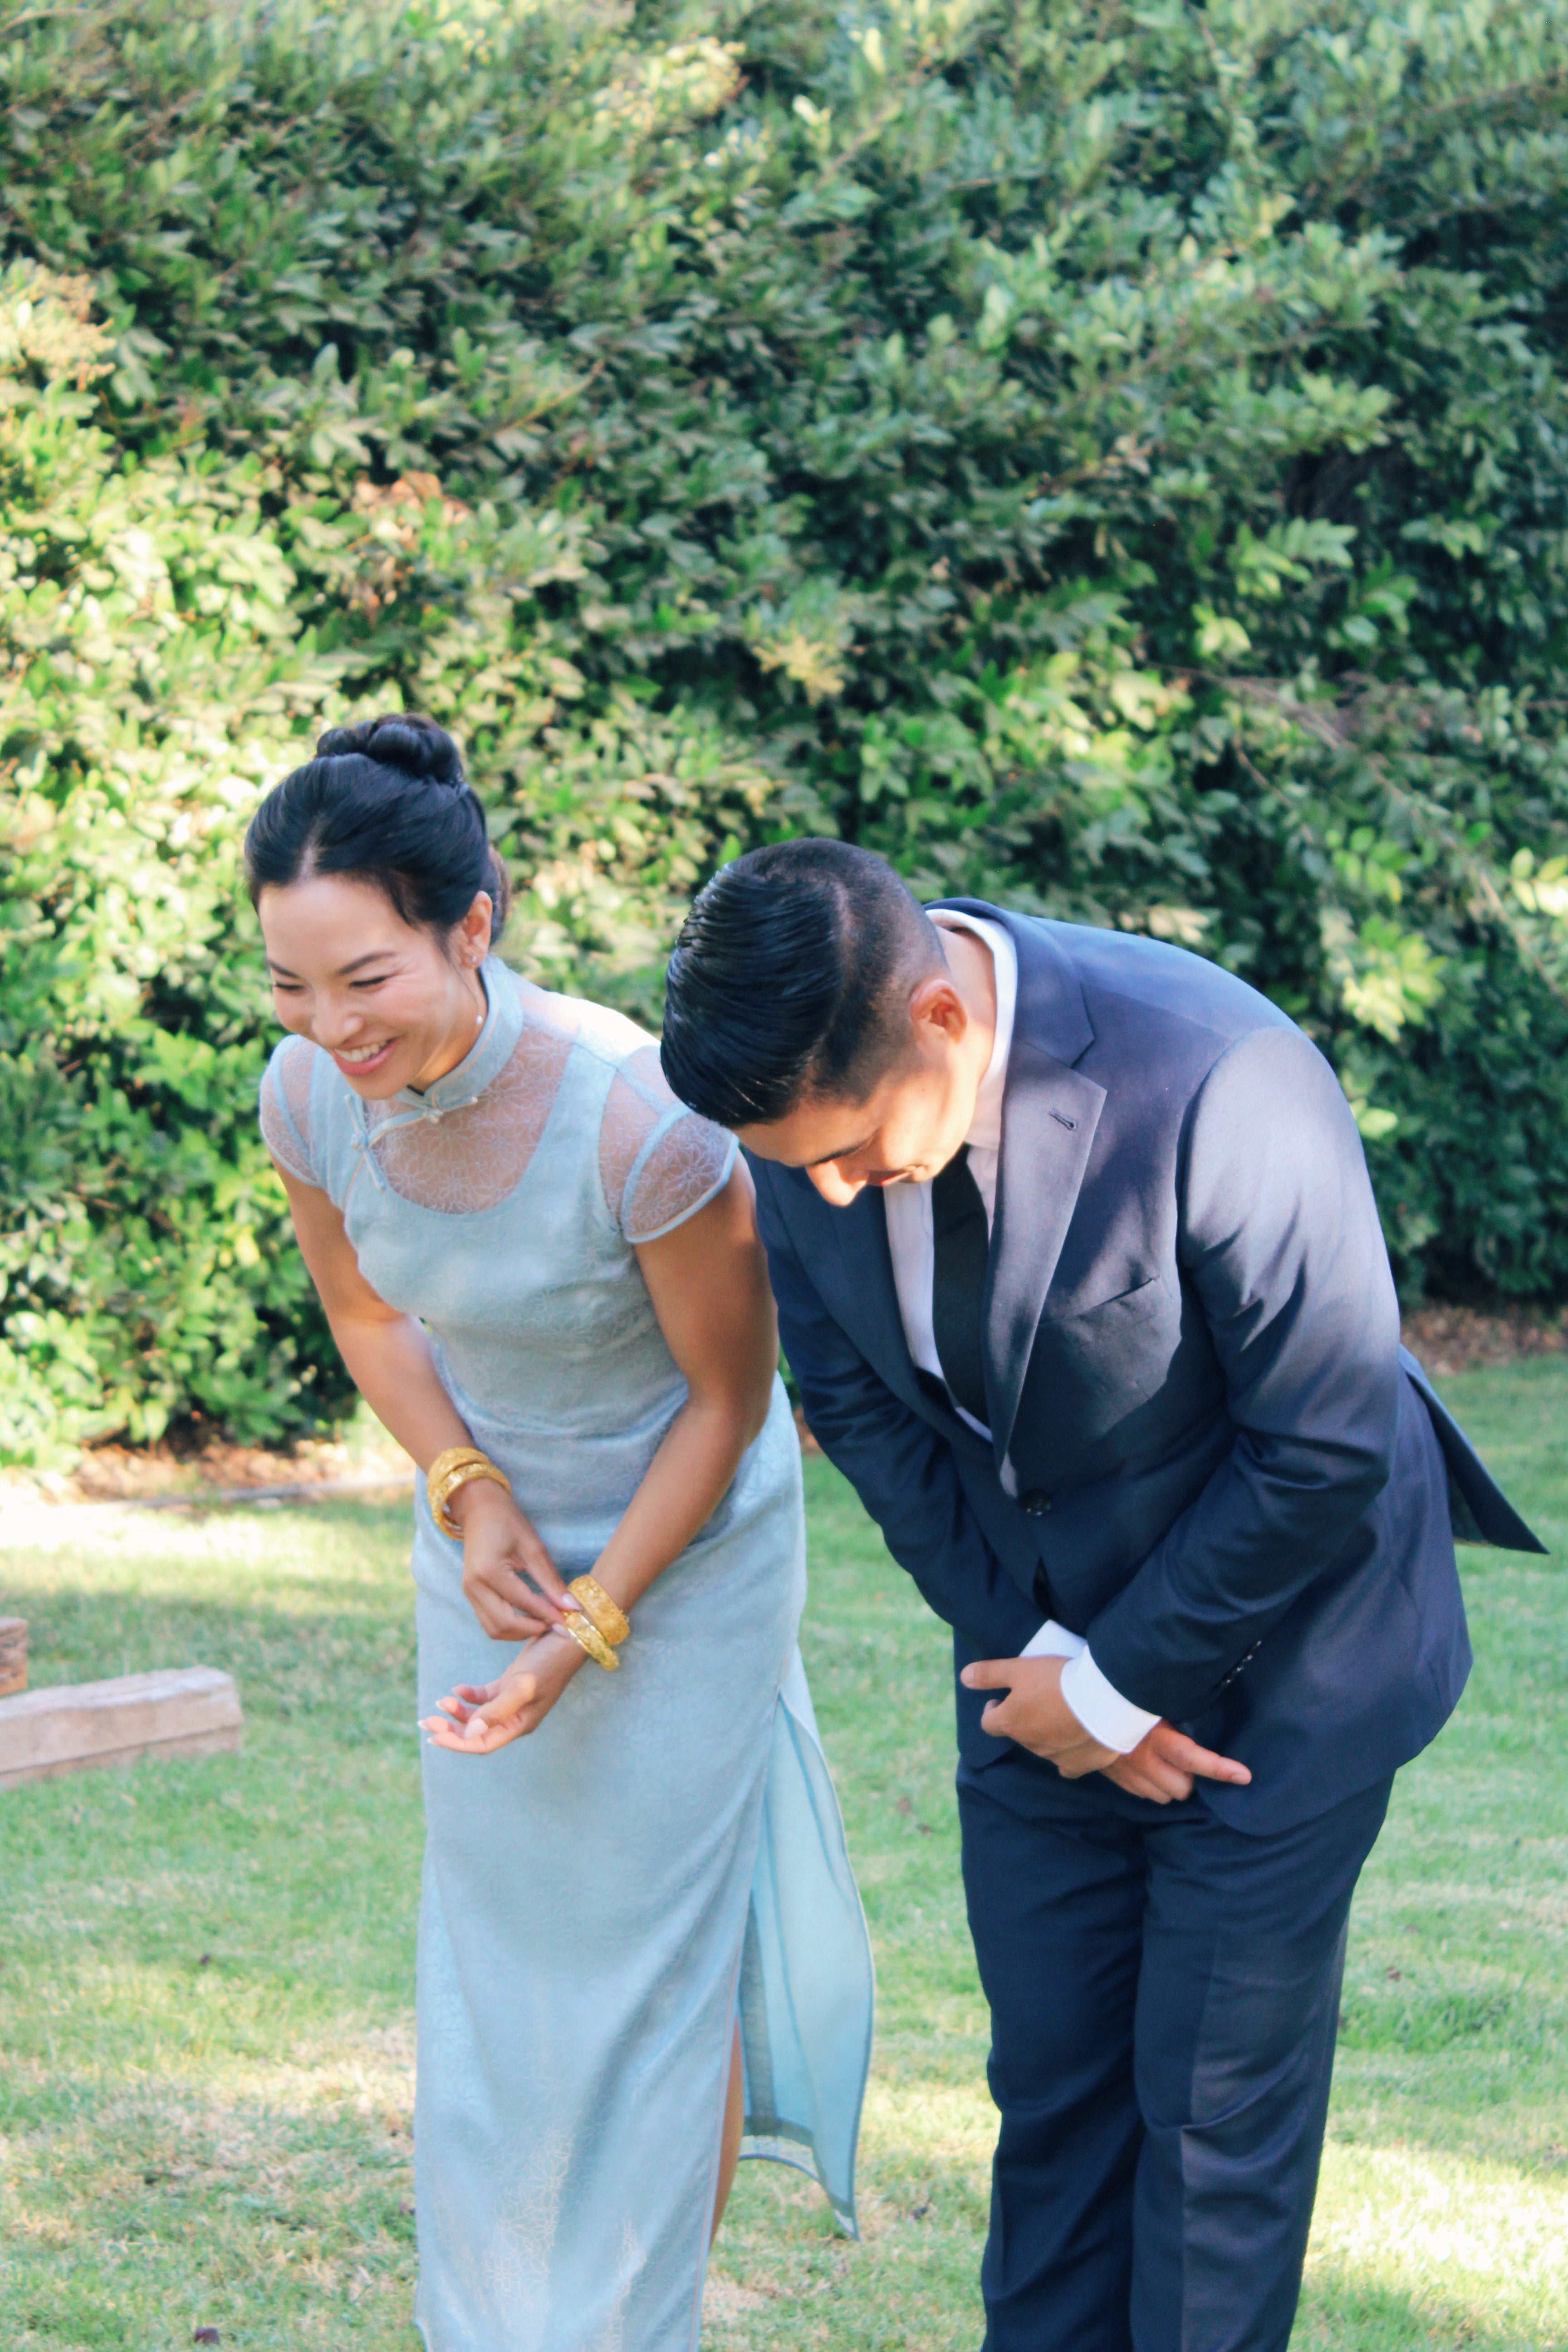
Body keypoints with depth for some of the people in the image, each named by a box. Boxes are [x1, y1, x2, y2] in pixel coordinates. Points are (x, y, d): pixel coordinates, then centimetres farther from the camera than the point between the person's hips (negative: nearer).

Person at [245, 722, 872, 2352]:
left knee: (651, 1946, 2)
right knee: (496, 1942, 13)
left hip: (689, 1540, -4)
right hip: (493, 1533, 5)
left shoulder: (641, 1121, -34)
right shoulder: (311, 1095, -19)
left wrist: (593, 1628, -17)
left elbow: (729, 1399, -18)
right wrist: (466, 1491, -13)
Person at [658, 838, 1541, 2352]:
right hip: (1042, 1646, 5)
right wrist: (1031, 1650, -6)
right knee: (1051, 2081, 10)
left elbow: (1325, 1456, -23)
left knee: (1214, 2106, 2)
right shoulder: (806, 1093, -15)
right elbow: (853, 1395, 1)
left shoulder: (1218, 1089, -33)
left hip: (1271, 1658, -5)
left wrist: (1121, 1682, -14)